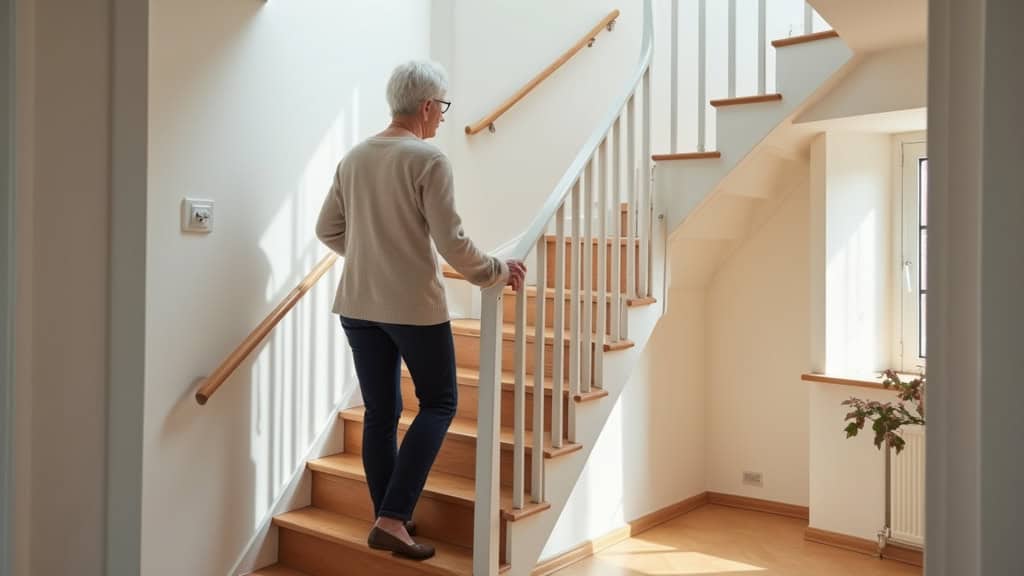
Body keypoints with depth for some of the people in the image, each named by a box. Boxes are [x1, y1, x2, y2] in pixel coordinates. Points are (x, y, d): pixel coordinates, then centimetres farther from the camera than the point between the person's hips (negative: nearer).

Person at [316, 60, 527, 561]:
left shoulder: (353, 157, 7)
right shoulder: (428, 159, -12)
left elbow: (327, 231, 14)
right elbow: (451, 244, -15)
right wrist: (496, 272, 0)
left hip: (358, 304, 6)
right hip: (414, 305, -6)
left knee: (380, 412, 13)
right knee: (439, 403, 10)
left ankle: (389, 519, 23)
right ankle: (392, 519, 2)